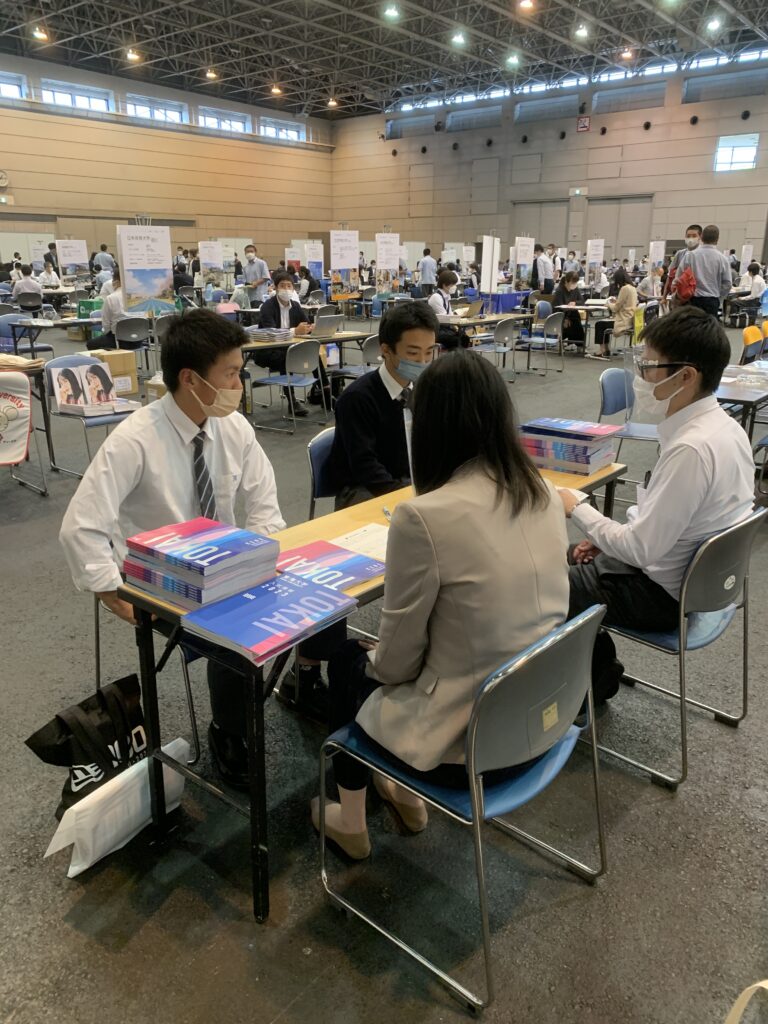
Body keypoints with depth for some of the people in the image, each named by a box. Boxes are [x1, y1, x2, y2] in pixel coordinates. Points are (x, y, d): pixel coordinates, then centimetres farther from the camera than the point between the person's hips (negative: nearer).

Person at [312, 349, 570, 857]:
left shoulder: (424, 515, -26)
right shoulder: (545, 494, -4)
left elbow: (399, 659, -15)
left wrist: (370, 658, 8)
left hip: (468, 744, -6)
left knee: (348, 661, 22)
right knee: (378, 658, 28)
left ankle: (351, 821, 39)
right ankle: (408, 796, 43)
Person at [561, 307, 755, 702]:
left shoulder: (691, 449, -31)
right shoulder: (723, 424, -2)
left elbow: (641, 550, -27)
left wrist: (576, 509, -14)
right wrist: (606, 537, 7)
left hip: (662, 594, -9)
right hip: (696, 573, 9)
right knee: (562, 560, 20)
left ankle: (596, 676, 23)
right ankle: (598, 666, 26)